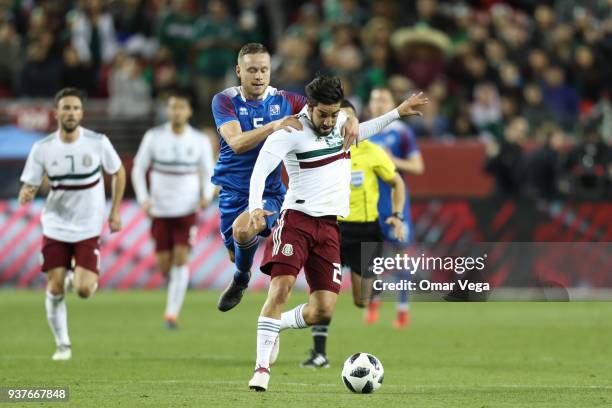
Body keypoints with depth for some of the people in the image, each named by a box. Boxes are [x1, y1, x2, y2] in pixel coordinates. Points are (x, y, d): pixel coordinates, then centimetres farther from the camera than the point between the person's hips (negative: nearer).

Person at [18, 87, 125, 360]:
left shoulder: (98, 143, -9)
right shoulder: (42, 148, -7)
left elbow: (118, 172, 8)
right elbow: (28, 187, -3)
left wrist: (115, 212, 4)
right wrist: (26, 195, -27)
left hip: (89, 228, -1)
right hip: (55, 228, 1)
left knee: (83, 290, -14)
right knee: (54, 290, -2)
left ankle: (90, 278, 23)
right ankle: (62, 345, 16)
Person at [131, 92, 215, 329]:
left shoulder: (200, 141, 0)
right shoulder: (154, 137, -1)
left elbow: (208, 172, 10)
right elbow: (138, 169, 6)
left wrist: (207, 195, -10)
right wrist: (143, 199, -7)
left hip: (187, 210, -1)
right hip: (160, 211, 1)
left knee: (181, 259, -14)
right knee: (164, 265, 1)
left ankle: (172, 313, -11)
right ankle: (174, 280, 38)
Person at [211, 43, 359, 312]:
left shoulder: (284, 100, -2)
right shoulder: (224, 101, -9)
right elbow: (236, 143, -25)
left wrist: (351, 120, -20)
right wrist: (274, 126, -38)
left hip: (269, 191, -1)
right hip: (233, 190, 1)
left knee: (243, 229, -31)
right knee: (236, 254, 10)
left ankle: (241, 279, -1)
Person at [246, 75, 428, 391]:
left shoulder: (341, 121, 10)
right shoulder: (291, 132, -10)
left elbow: (359, 132, 35)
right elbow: (261, 169, -21)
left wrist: (398, 112, 36)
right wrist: (255, 206, -37)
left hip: (330, 226, 5)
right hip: (297, 219, -5)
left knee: (324, 311, -4)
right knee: (281, 287, -23)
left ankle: (277, 325, 26)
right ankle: (262, 368, -18)